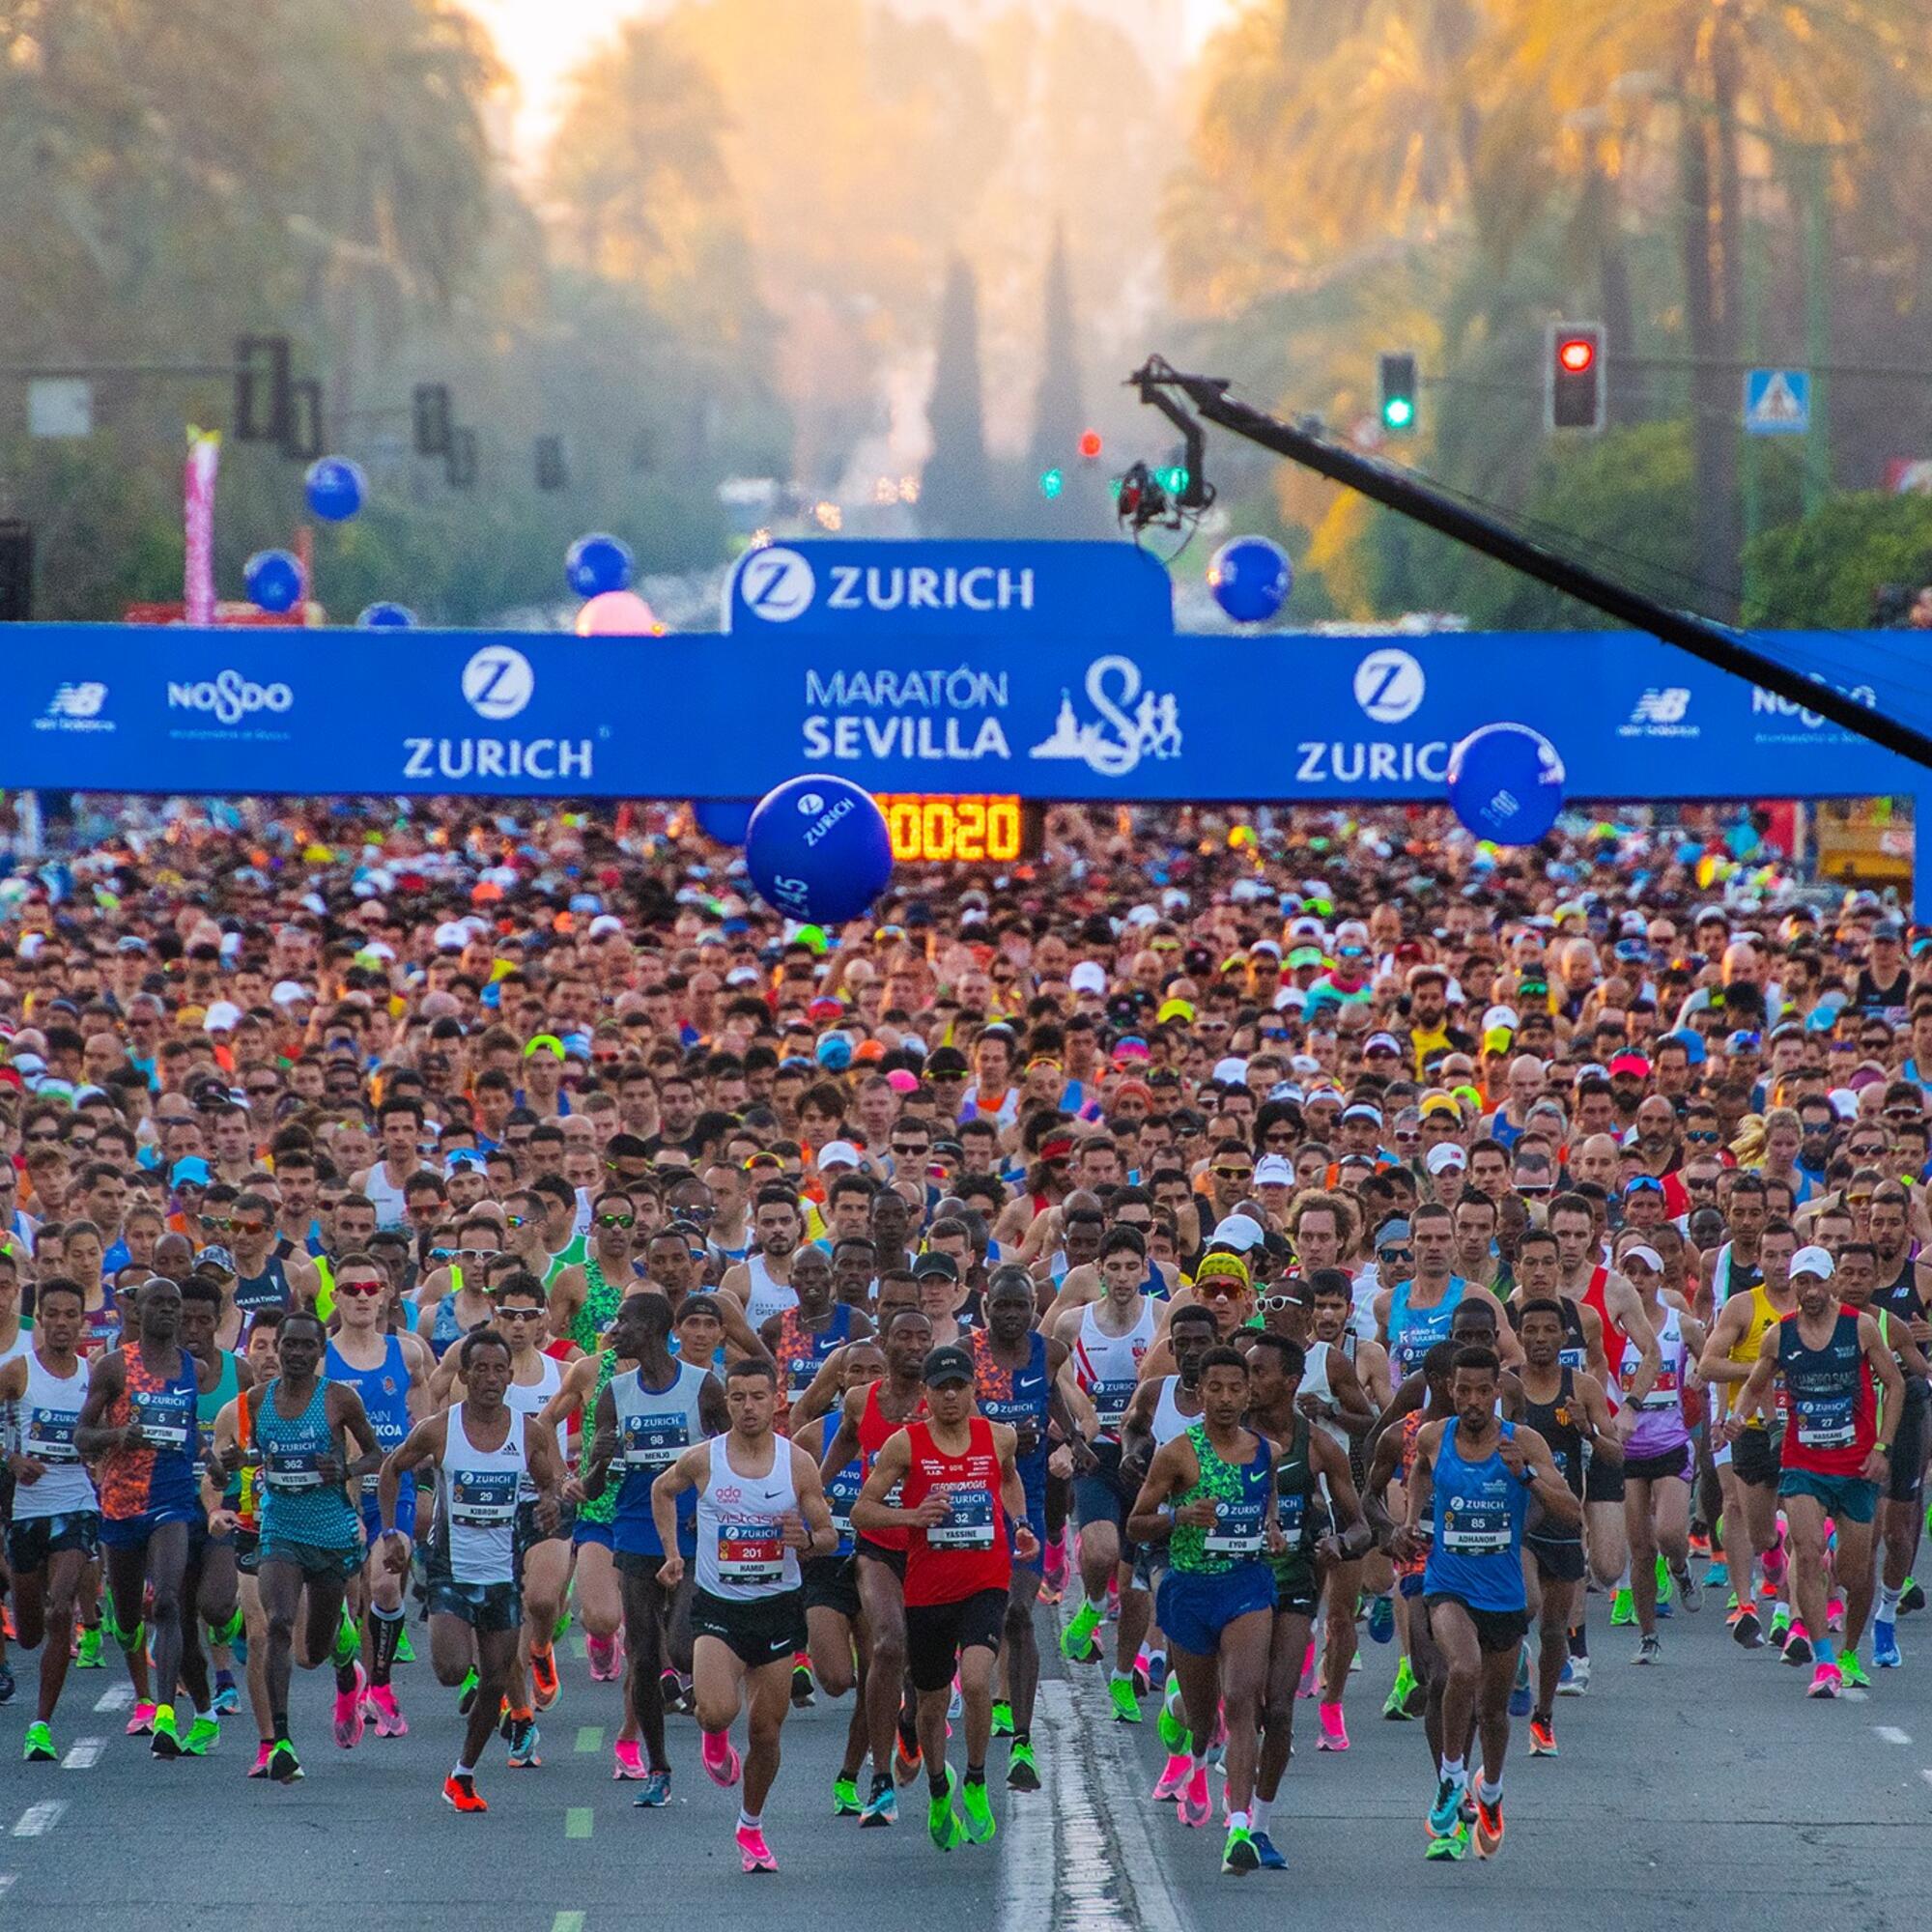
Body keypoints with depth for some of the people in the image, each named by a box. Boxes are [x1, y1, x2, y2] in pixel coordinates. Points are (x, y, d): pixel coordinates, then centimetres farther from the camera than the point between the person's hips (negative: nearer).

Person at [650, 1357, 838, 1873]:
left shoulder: (798, 1464, -4)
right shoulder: (702, 1460, -4)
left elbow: (829, 1536, 2)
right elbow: (662, 1490, 17)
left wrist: (808, 1539, -21)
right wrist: (672, 1553, 11)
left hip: (778, 1604, 1)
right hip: (718, 1606, -1)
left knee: (766, 1731, 6)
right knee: (718, 1710, -24)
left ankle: (751, 1827, 28)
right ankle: (714, 1737, 14)